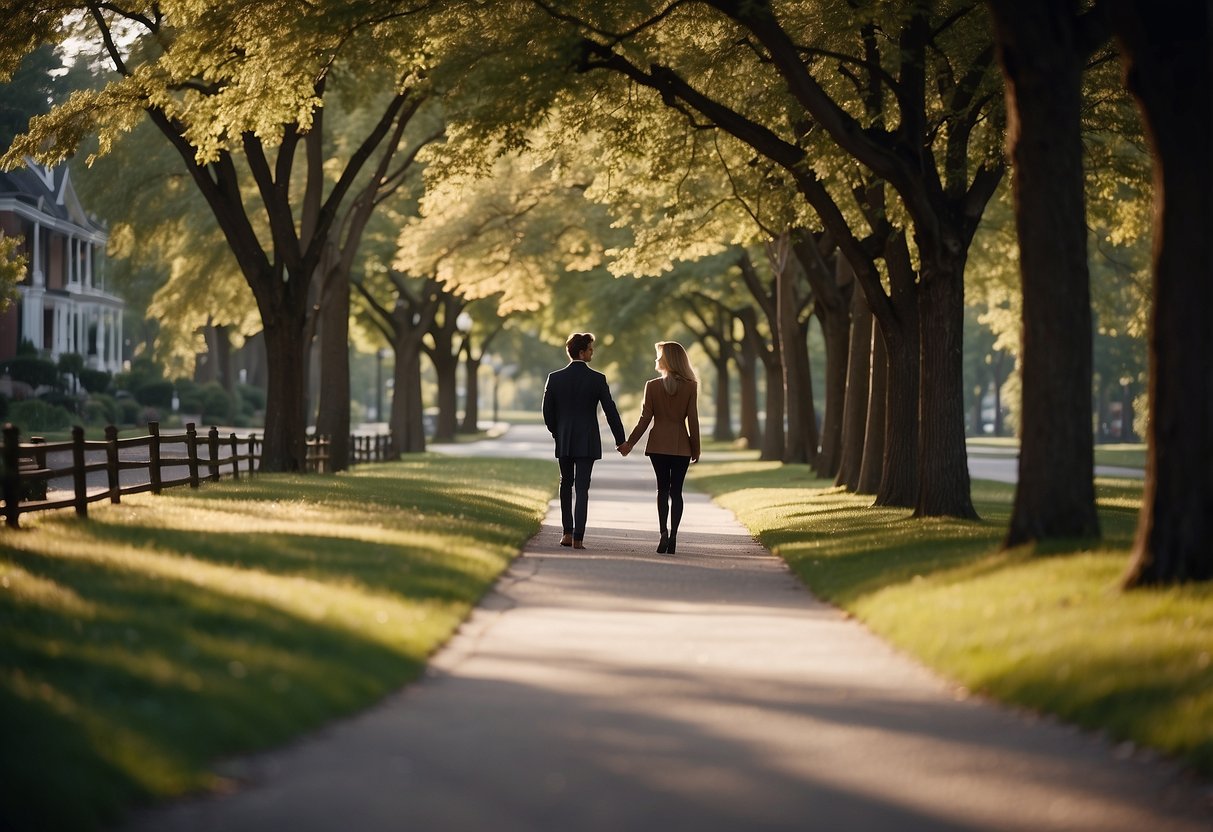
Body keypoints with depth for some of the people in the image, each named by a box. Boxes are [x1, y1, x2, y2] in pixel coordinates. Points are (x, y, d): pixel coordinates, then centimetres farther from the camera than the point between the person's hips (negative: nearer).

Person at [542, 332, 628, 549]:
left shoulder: (555, 378, -2)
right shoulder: (597, 379, -8)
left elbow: (548, 411, 2)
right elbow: (611, 411, -5)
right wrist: (620, 440, 3)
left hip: (563, 441, 2)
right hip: (587, 441, -2)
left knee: (566, 485, 17)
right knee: (582, 488, -1)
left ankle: (567, 532, 15)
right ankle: (578, 537, -7)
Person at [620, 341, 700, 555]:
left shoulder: (652, 386, -5)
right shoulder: (690, 387, -4)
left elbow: (645, 419, -4)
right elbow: (693, 420, -2)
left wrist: (630, 443, 6)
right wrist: (696, 449, 6)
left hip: (658, 444, 0)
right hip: (681, 445, 0)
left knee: (662, 488, 7)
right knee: (676, 490, 4)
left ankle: (663, 531, -11)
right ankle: (673, 536, -2)